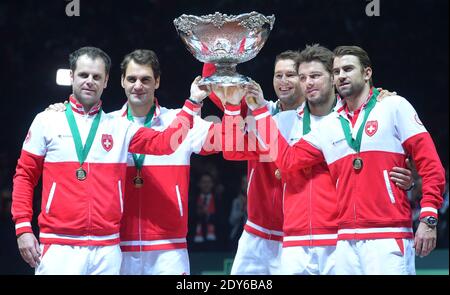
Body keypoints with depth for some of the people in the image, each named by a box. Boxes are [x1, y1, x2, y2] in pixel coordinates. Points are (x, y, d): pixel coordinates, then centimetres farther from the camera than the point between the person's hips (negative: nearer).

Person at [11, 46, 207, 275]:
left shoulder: (120, 127, 11)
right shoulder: (47, 121, 6)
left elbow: (164, 143, 2)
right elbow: (25, 176, 7)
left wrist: (192, 103, -5)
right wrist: (23, 228, -2)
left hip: (107, 249, 2)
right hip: (59, 246, -2)